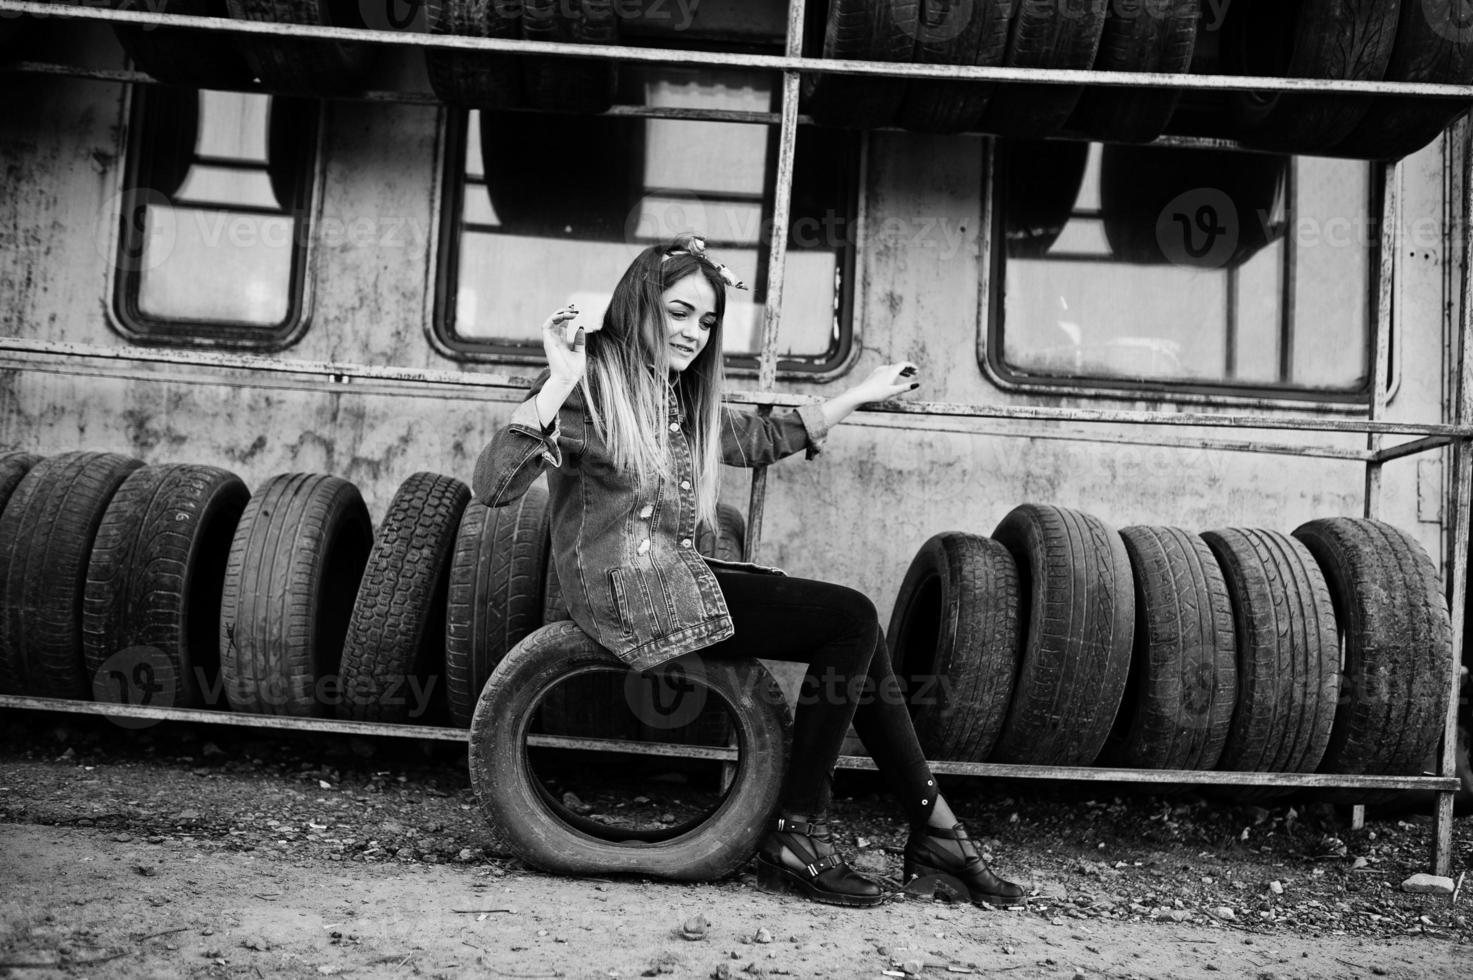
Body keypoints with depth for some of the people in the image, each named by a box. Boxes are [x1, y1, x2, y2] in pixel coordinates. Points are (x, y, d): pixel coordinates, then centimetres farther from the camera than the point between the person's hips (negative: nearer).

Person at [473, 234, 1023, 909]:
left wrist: (862, 393, 34)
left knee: (858, 627, -4)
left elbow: (762, 439, 31)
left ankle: (934, 833, 7)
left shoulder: (680, 399, 17)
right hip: (626, 591, -8)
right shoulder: (593, 383, -8)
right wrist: (559, 383, -26)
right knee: (852, 621, -14)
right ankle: (795, 843, -7)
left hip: (675, 574, 8)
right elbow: (491, 485, -19)